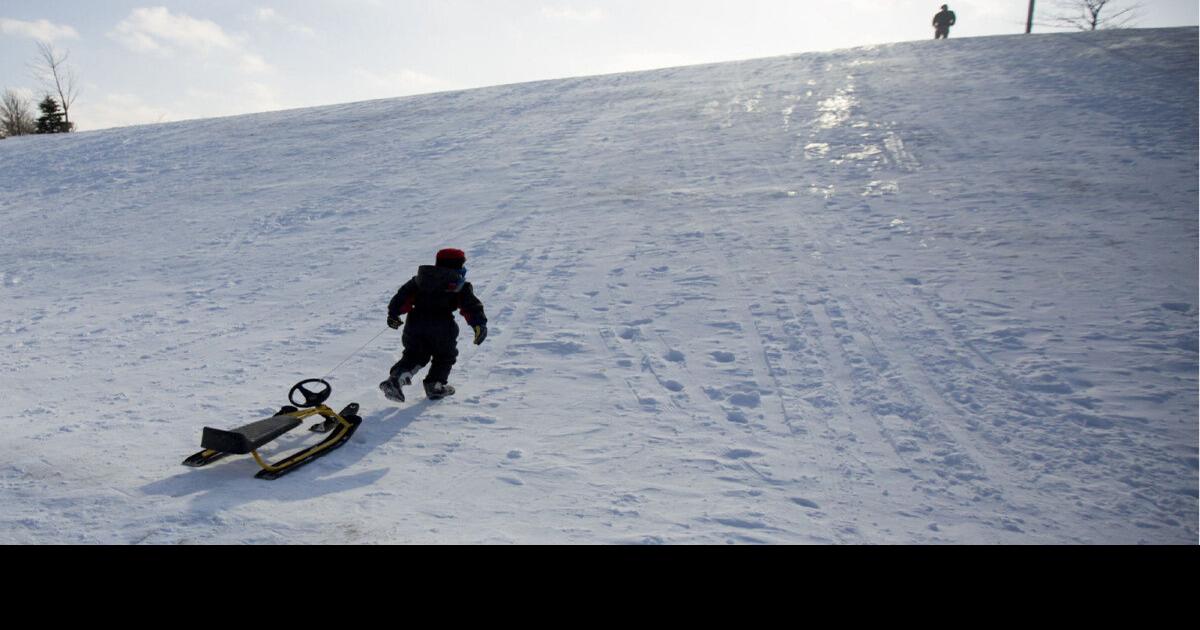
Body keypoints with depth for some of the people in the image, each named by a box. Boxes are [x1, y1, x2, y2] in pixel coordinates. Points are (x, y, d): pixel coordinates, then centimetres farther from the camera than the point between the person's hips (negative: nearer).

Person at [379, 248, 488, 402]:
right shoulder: (460, 286, 8)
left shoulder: (420, 279, 20)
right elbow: (471, 305, -4)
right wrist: (479, 324, -12)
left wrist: (393, 313, 15)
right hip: (442, 326, -4)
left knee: (414, 355, 19)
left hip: (415, 322, 4)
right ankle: (434, 385, 12)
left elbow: (404, 295, 13)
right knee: (445, 356, 19)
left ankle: (396, 378, -3)